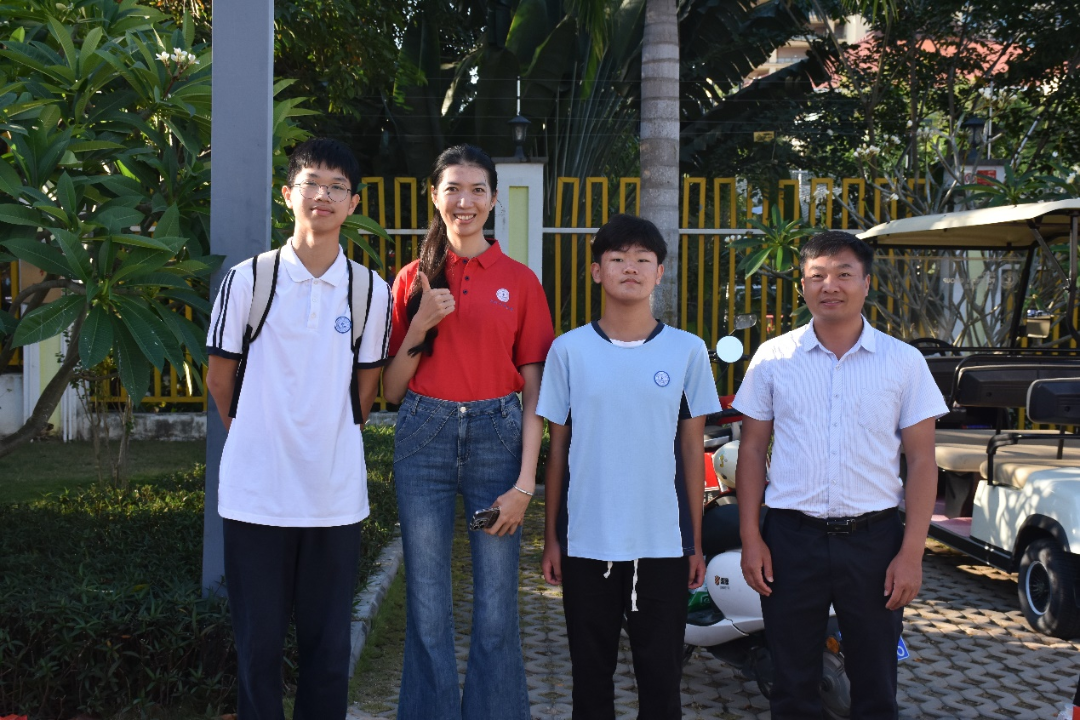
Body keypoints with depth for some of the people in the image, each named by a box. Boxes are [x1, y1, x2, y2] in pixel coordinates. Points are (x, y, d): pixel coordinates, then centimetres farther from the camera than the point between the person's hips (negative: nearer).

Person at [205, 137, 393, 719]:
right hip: (256, 490, -1)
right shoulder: (248, 279, -2)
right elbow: (220, 378, 6)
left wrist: (329, 443, 11)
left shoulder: (370, 291, 2)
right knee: (257, 641, 8)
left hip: (335, 492, 1)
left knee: (328, 644, 9)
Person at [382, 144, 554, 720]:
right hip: (424, 438, 1)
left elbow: (533, 390, 1)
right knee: (427, 610, 6)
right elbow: (391, 389, 8)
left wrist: (525, 482, -7)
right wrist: (418, 328, -9)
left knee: (496, 611, 3)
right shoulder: (414, 279, 8)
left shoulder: (519, 281, 4)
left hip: (496, 435, -1)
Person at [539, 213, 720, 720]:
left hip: (663, 544, 0)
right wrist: (551, 537, 5)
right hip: (586, 541, 0)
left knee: (661, 671, 8)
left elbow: (693, 449, 4)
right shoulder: (569, 350, 0)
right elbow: (557, 449, 5)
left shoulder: (688, 350, 0)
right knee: (591, 674, 12)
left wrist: (696, 542, 4)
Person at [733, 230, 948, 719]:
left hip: (874, 538, 0)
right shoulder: (773, 357, 2)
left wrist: (912, 551, -6)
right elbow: (752, 450, 6)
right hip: (792, 538, 0)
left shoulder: (903, 361, 0)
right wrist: (750, 538, -1)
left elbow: (921, 460, 1)